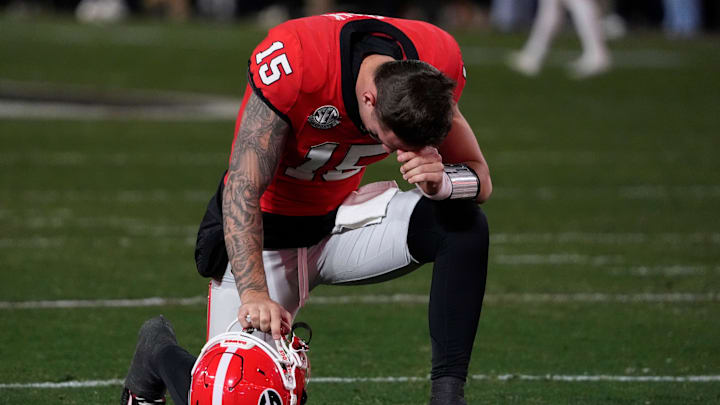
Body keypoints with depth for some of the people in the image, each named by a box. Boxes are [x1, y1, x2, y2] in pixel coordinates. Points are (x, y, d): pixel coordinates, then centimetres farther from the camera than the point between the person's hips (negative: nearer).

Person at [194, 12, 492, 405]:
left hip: (342, 217, 4)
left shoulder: (440, 66, -20)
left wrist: (442, 183, -33)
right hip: (268, 229, -3)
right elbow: (243, 192, -29)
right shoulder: (293, 63, -33)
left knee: (464, 224, -24)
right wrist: (254, 293, -39)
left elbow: (479, 180, -9)